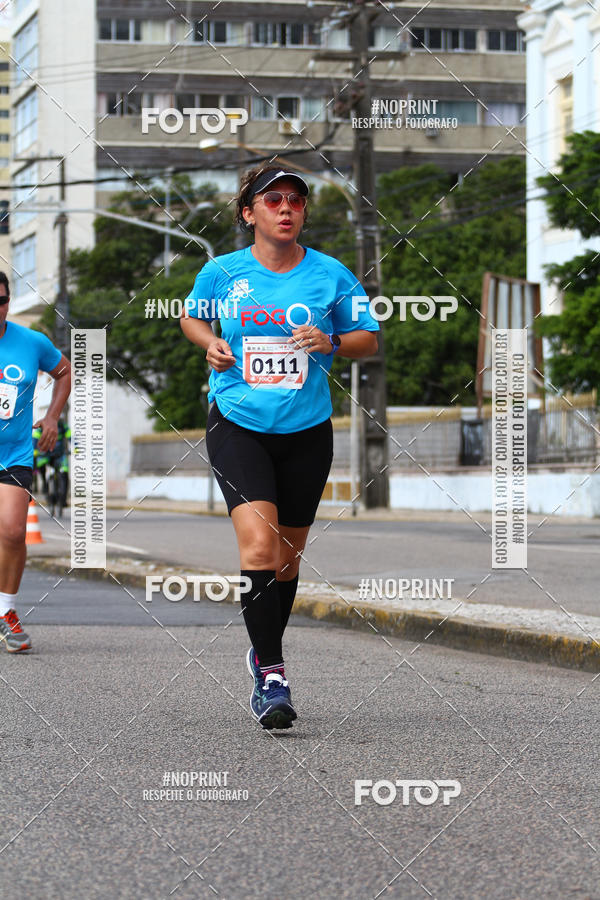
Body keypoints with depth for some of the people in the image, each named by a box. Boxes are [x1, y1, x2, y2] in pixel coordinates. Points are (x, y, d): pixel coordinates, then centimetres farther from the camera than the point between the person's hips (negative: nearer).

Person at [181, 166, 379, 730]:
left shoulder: (330, 274, -1)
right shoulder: (222, 272, -1)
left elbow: (368, 339, 8)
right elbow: (191, 316, 18)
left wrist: (330, 342, -12)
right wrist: (210, 345, -3)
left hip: (306, 430, 2)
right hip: (238, 424, -2)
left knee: (287, 554, 12)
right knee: (258, 544, -20)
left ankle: (264, 652, 37)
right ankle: (270, 675, -17)